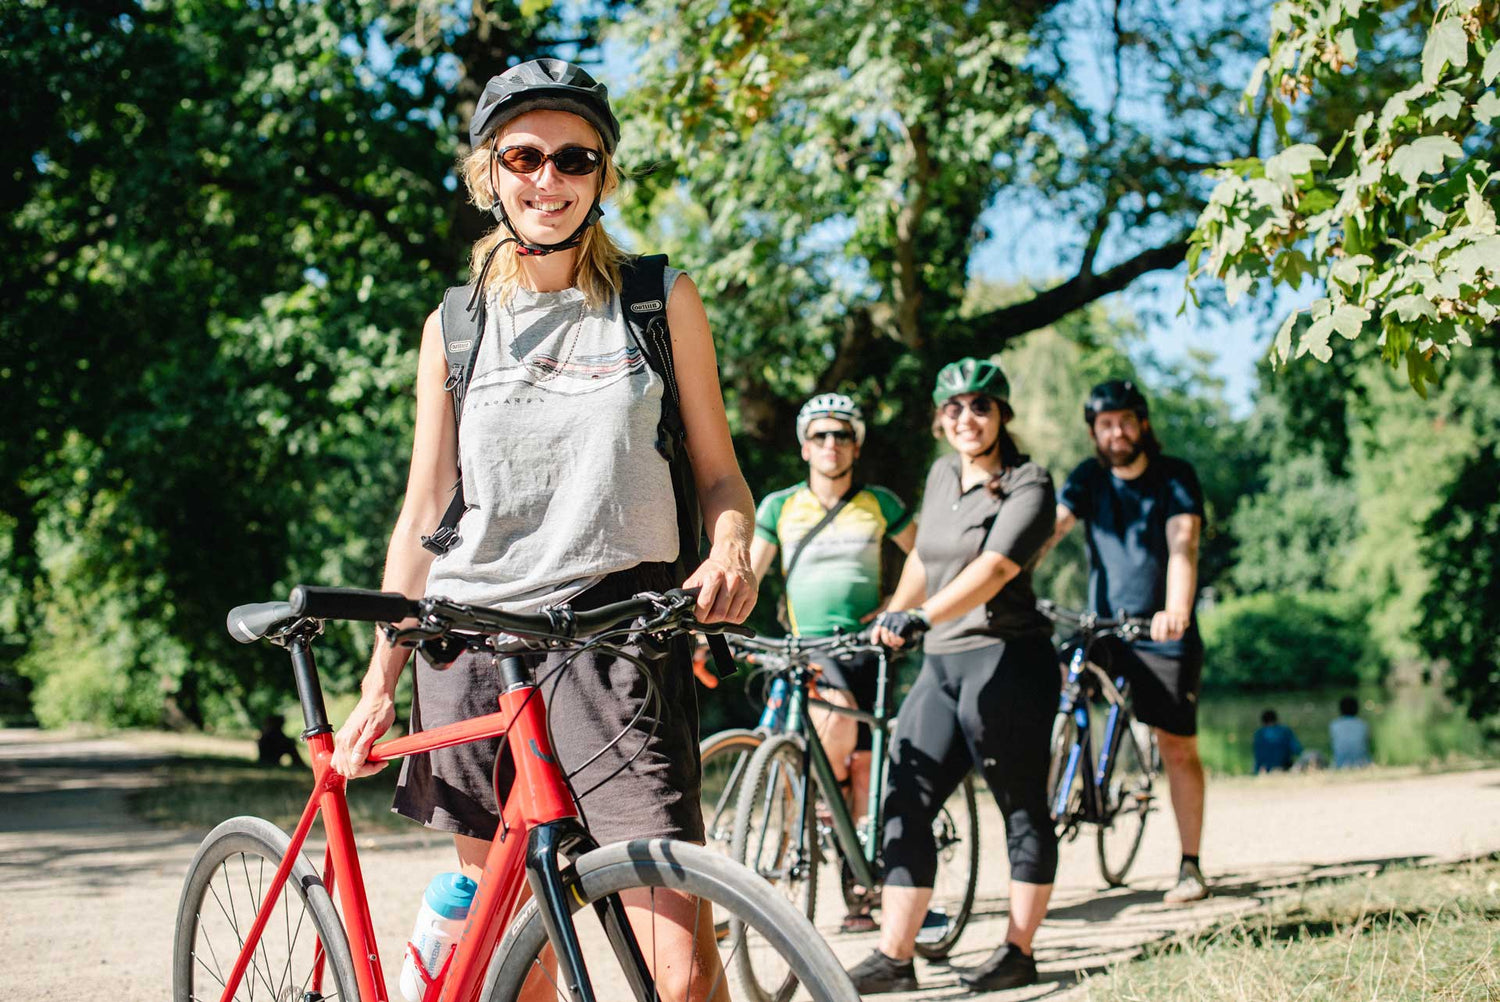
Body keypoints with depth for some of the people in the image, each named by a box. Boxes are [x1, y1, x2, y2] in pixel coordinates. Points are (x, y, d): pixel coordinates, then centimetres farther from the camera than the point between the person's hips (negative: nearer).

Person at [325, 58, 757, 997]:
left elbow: (719, 469, 10)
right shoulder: (455, 326, 11)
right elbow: (423, 513, 12)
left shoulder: (661, 301, 8)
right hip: (474, 639, 2)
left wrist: (732, 551, -13)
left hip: (617, 635, -2)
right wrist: (379, 686, 8)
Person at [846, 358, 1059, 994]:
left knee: (1022, 810, 2)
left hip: (1005, 660, -7)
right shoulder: (942, 475, 14)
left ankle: (1018, 953, 11)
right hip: (940, 663, 7)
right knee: (904, 805, -1)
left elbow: (992, 570, -23)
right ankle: (893, 958, 1)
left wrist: (920, 617, -35)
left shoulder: (1027, 487, -8)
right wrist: (889, 617, 32)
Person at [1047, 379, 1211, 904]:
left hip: (1163, 633, -2)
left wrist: (1176, 612, -39)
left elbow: (1182, 546, -21)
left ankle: (1190, 866, 11)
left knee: (1178, 747, -1)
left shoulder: (1175, 477, -6)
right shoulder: (1089, 478, 3)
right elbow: (1048, 528, -11)